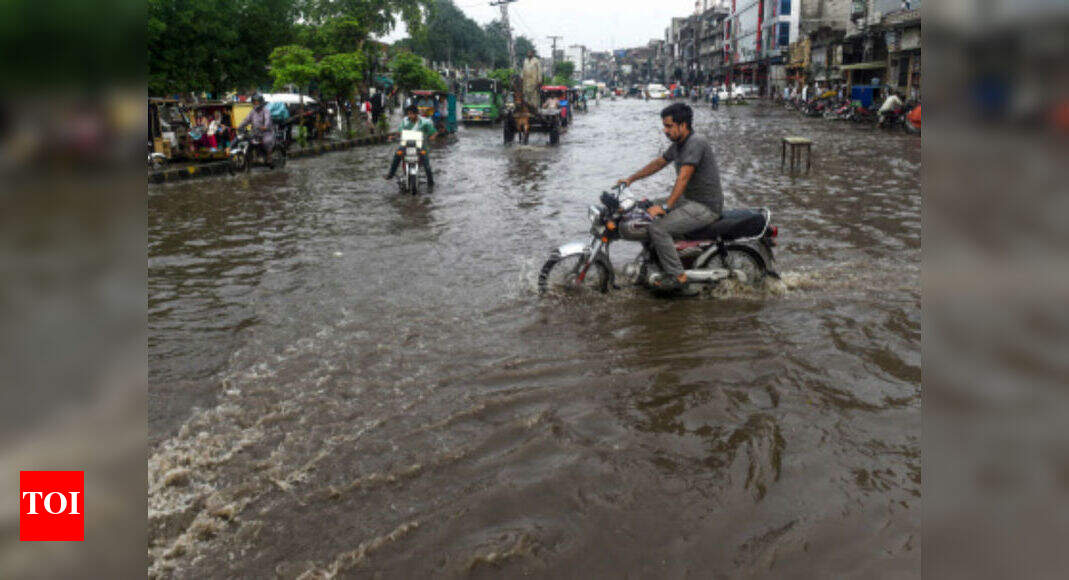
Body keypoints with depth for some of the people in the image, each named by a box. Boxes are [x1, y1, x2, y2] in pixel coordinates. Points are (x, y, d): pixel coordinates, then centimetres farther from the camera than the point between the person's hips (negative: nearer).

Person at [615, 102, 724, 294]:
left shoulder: (695, 143, -20)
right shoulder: (678, 144, 11)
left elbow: (683, 177, -28)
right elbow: (658, 163, 23)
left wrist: (666, 206, -32)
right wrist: (630, 179, 21)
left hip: (706, 207, -10)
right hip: (690, 200, 10)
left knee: (658, 228, -22)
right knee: (649, 207, 16)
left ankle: (677, 277, -15)